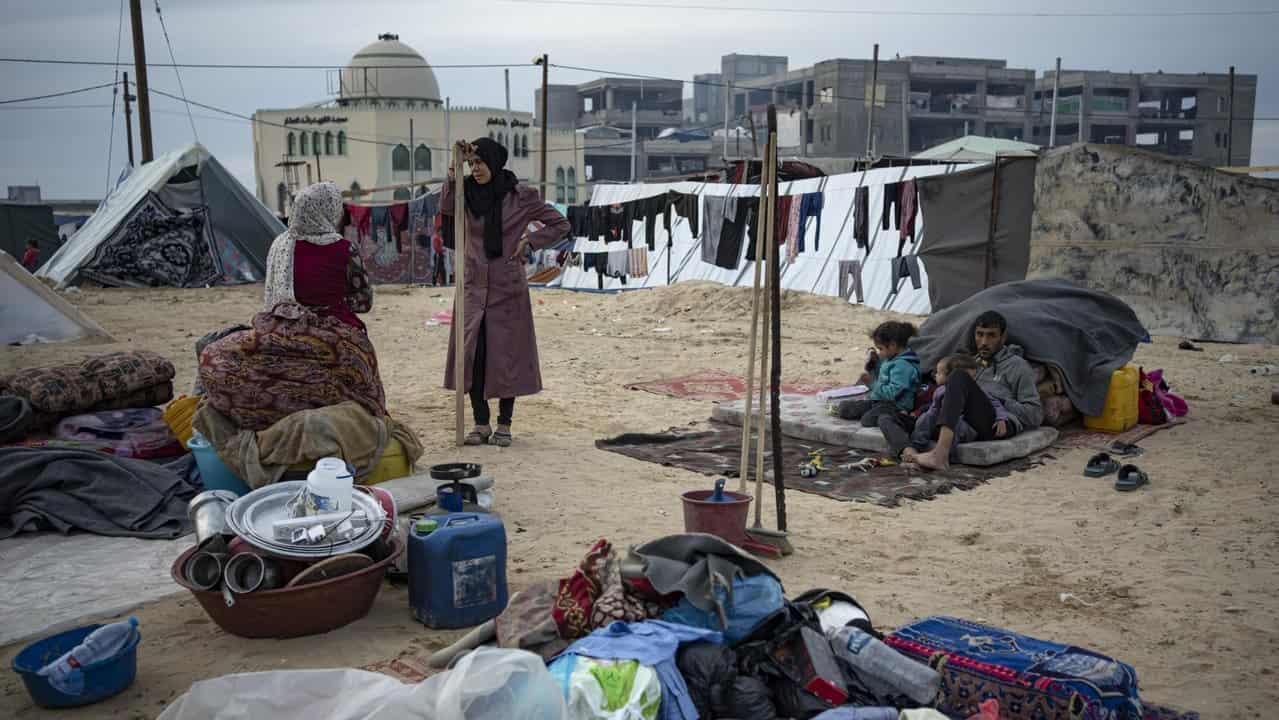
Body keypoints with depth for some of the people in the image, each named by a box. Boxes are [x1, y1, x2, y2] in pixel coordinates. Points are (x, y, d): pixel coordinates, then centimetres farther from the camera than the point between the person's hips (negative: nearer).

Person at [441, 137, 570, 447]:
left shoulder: (521, 196, -4)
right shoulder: (469, 193, 3)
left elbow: (560, 224, 3)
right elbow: (445, 210, -19)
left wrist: (528, 242, -5)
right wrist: (454, 170, -23)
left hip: (507, 286, -3)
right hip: (474, 285, 3)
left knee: (507, 355, 3)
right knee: (472, 354, 2)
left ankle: (504, 425, 14)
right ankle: (481, 424, 13)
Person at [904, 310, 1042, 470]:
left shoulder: (1017, 366, 12)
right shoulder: (974, 363, 31)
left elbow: (1035, 413, 6)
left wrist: (1000, 403, -4)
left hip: (995, 427, -7)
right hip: (970, 427, 7)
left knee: (959, 378, -25)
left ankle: (940, 454, -43)